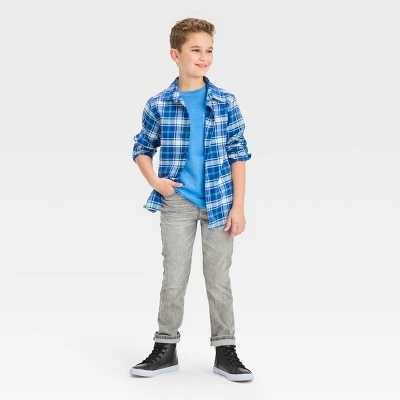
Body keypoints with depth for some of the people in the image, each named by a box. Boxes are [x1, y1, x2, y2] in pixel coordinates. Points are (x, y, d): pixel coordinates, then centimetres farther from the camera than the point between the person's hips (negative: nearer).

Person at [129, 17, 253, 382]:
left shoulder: (226, 102, -2)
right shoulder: (159, 105, -2)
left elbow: (238, 154, 0)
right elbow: (142, 148, 11)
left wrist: (238, 206, -5)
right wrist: (154, 181, -7)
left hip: (220, 202, 0)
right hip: (177, 203, 0)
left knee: (219, 279, 7)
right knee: (174, 278, 7)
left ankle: (225, 351, 17)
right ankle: (165, 349, 19)